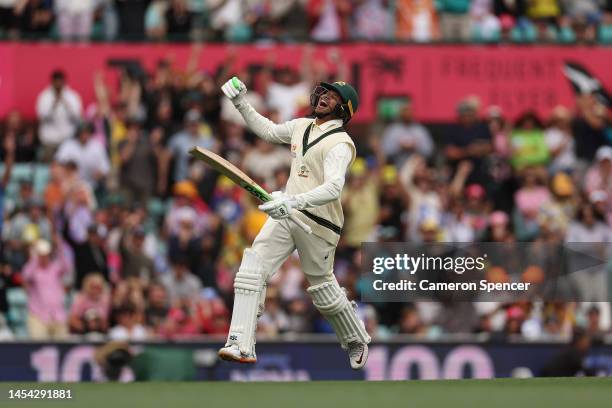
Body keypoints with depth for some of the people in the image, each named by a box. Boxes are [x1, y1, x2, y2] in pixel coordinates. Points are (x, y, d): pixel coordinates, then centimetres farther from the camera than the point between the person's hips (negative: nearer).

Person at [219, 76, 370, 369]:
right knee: (252, 268, -11)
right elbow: (268, 131, 31)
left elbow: (333, 188, -29)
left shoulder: (340, 143, -14)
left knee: (323, 287, 4)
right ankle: (241, 346, -18)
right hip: (286, 214, 7)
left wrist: (295, 202, -42)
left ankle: (356, 342, 31)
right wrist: (241, 104, 21)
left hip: (318, 223, -7)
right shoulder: (302, 126, 11)